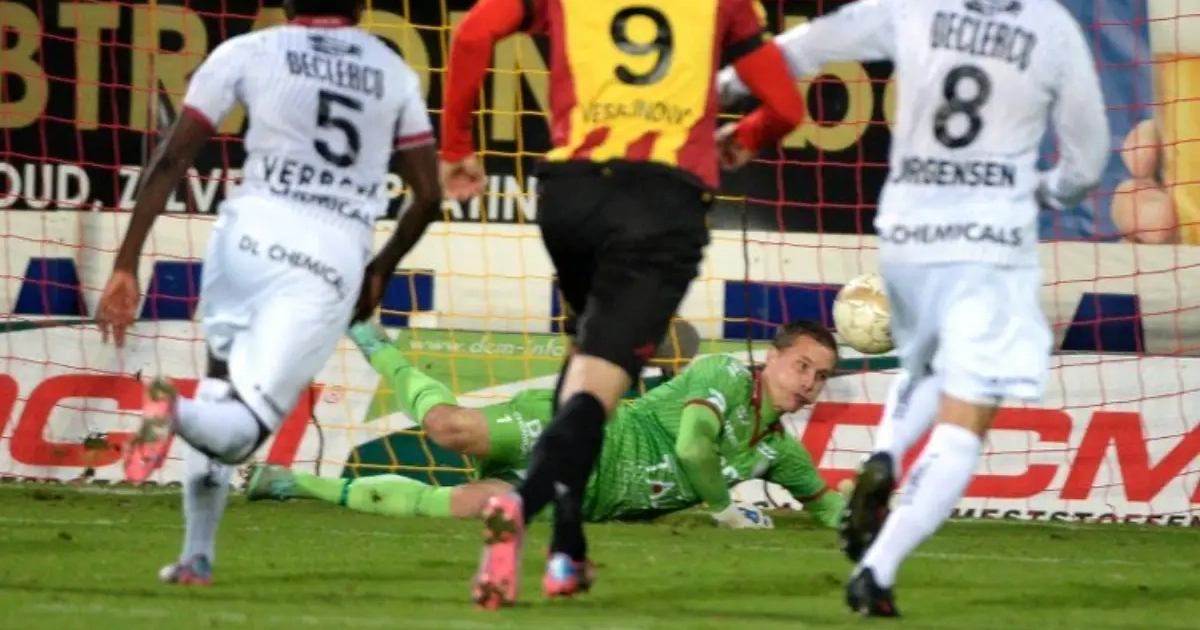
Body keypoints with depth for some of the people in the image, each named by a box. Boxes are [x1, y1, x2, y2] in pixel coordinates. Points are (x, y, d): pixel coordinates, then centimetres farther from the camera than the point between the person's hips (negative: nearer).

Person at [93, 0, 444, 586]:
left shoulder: (245, 53, 8)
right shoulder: (395, 75, 14)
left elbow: (170, 161, 3)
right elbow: (428, 196, 18)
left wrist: (125, 266, 4)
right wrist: (381, 271, 34)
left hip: (253, 230, 0)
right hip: (335, 257, 0)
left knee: (223, 379, 25)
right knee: (238, 430, -1)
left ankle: (198, 554, 14)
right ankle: (180, 412, -37)